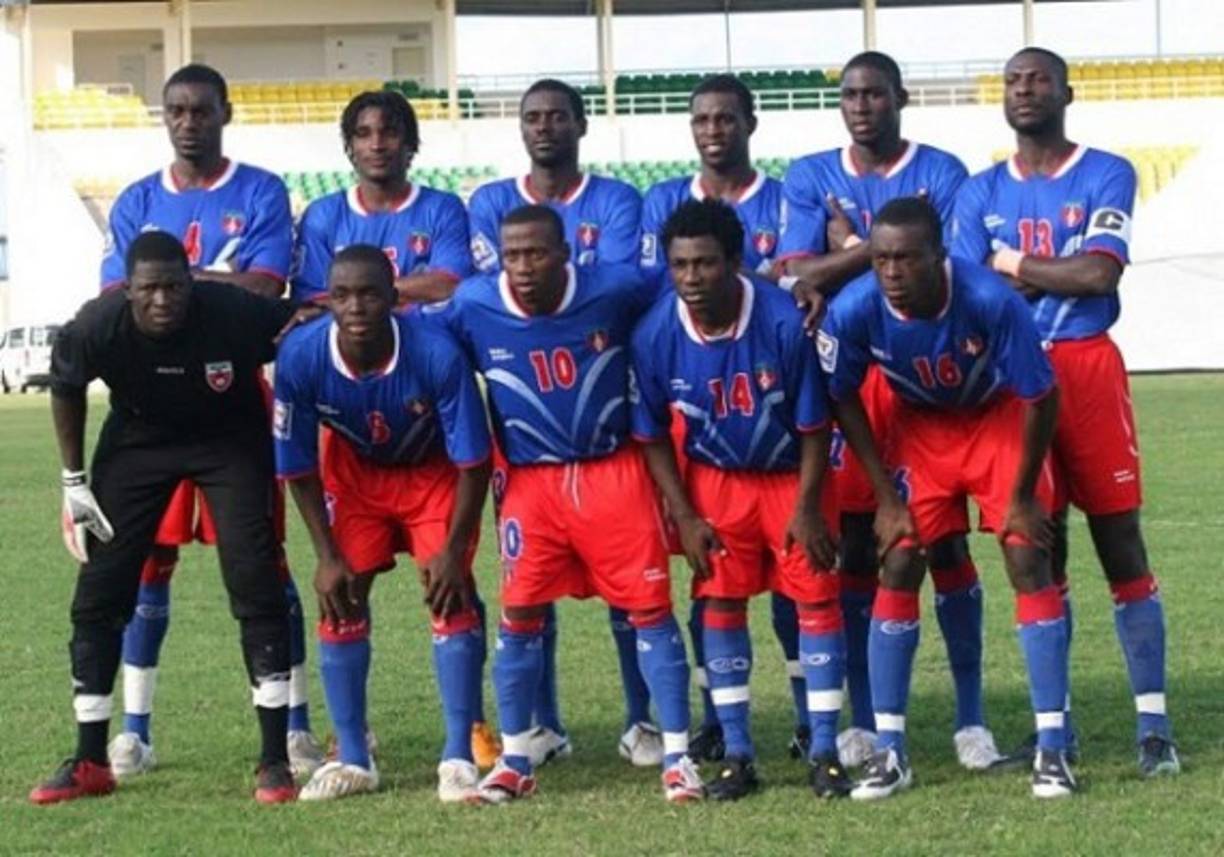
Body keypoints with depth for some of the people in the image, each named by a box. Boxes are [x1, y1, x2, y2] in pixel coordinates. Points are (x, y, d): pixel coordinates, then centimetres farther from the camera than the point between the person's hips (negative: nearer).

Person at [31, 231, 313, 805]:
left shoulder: (234, 315, -34)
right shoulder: (97, 327, -27)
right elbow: (66, 389, -4)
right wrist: (74, 481, -2)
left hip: (230, 440, -2)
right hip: (138, 438, 2)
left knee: (255, 582, -13)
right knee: (98, 593, -1)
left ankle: (276, 758, -4)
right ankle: (90, 762, 12)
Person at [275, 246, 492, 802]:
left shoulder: (437, 354, -36)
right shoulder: (301, 356, -29)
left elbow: (473, 462, -23)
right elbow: (297, 467, -14)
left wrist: (453, 550, -20)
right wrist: (327, 556, -13)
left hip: (436, 472, -2)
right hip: (355, 471, 2)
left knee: (452, 600, -13)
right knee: (340, 602, -3)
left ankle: (459, 758, -6)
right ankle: (352, 760, 8)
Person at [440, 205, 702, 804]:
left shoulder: (616, 290, -13)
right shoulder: (473, 306, -11)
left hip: (615, 472, -1)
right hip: (531, 480, 1)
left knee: (649, 609, 0)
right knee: (520, 615, 1)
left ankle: (677, 755, 8)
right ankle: (514, 762, 13)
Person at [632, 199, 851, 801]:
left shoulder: (785, 322, -27)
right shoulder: (655, 335, -20)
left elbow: (813, 425, -15)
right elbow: (653, 435, -5)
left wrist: (806, 508, -14)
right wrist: (684, 516, -8)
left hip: (791, 475, -2)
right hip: (715, 479, 2)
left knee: (816, 594, -5)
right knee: (719, 602, 0)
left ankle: (824, 751, 4)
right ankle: (737, 755, 10)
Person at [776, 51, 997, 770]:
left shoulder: (940, 174, 2)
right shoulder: (810, 179, 8)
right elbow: (799, 275, -5)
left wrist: (841, 275, -16)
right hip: (846, 376, 2)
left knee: (944, 540, -1)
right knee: (856, 544, 3)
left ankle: (972, 716, 5)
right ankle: (863, 720, 11)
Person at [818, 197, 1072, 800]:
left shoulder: (991, 300, -35)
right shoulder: (853, 311, -28)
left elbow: (1039, 397, -21)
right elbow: (844, 400, -8)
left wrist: (1022, 495, -13)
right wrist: (886, 496, -7)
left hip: (1000, 418, -2)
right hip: (920, 426, 2)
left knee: (1028, 562, -10)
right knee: (898, 567, -6)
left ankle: (1052, 747, -5)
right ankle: (889, 750, 1)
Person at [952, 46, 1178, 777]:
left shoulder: (1106, 176, 0)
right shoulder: (982, 193, 10)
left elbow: (1101, 272, -13)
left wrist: (1013, 263, -5)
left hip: (1089, 369, -3)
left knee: (1120, 541, -3)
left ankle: (1154, 722, -2)